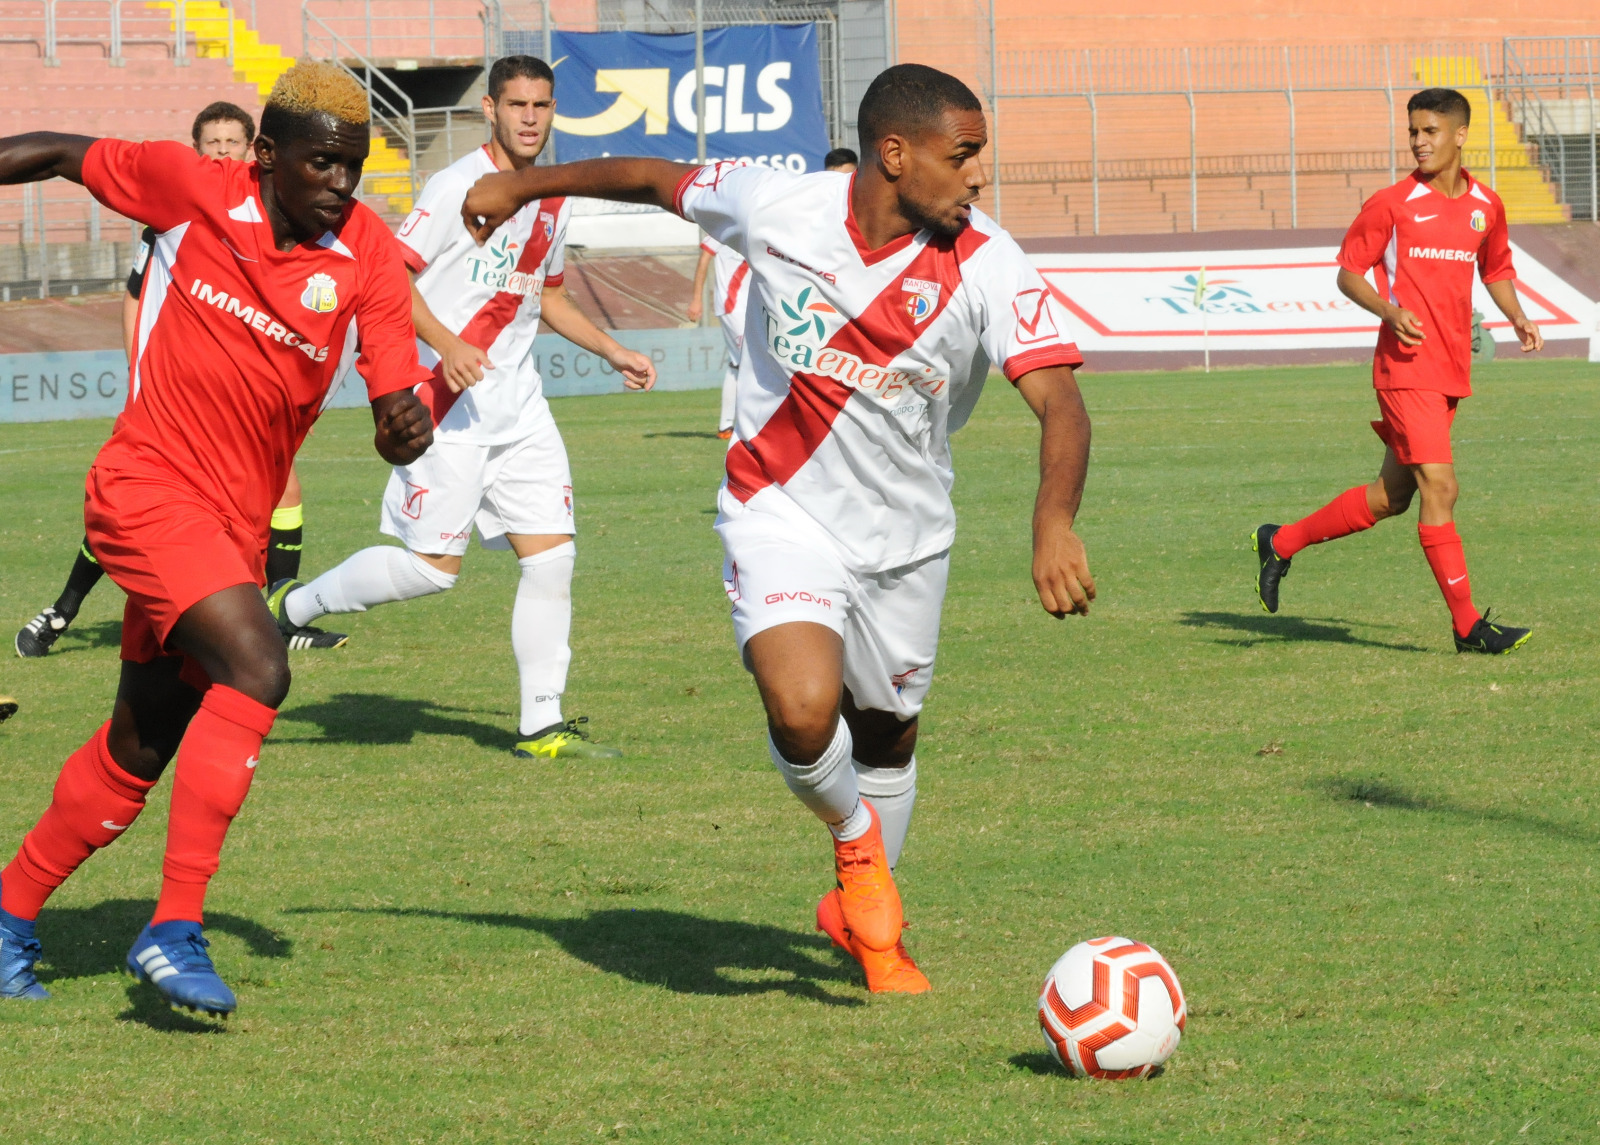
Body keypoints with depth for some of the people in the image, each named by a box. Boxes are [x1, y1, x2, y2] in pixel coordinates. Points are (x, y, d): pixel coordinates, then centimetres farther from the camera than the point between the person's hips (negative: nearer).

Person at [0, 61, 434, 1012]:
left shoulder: (369, 259, -5)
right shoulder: (193, 190, -10)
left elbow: (401, 422, -9)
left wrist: (406, 423, -30)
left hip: (239, 524, 5)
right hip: (150, 490, -5)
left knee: (143, 747, 13)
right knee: (255, 667, -26)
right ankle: (176, 928, -25)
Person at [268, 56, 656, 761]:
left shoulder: (553, 199, 12)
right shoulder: (459, 187, -12)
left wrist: (612, 352, 20)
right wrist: (446, 345, -28)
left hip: (518, 403, 7)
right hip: (446, 405, -7)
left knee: (552, 556, -1)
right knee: (432, 565, -8)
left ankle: (542, 726, 5)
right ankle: (292, 606, 13)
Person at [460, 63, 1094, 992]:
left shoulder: (988, 266, -19)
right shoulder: (778, 208, -17)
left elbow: (1059, 400, -29)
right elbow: (659, 180, 3)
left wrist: (1055, 522, -48)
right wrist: (525, 184, 15)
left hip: (906, 532, 2)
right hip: (783, 513, -2)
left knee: (885, 734, 17)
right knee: (804, 713, -25)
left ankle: (865, 918, 45)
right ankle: (855, 842, 9)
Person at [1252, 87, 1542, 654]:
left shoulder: (1486, 206, 10)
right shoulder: (1391, 204, -5)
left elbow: (1496, 270, 25)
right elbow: (1348, 272, 0)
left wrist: (1518, 319, 7)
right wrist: (1389, 310, -18)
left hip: (1452, 371, 6)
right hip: (1408, 367, -6)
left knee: (1390, 497, 11)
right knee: (1439, 487, -13)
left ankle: (1281, 543, 27)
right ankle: (1467, 624, -9)